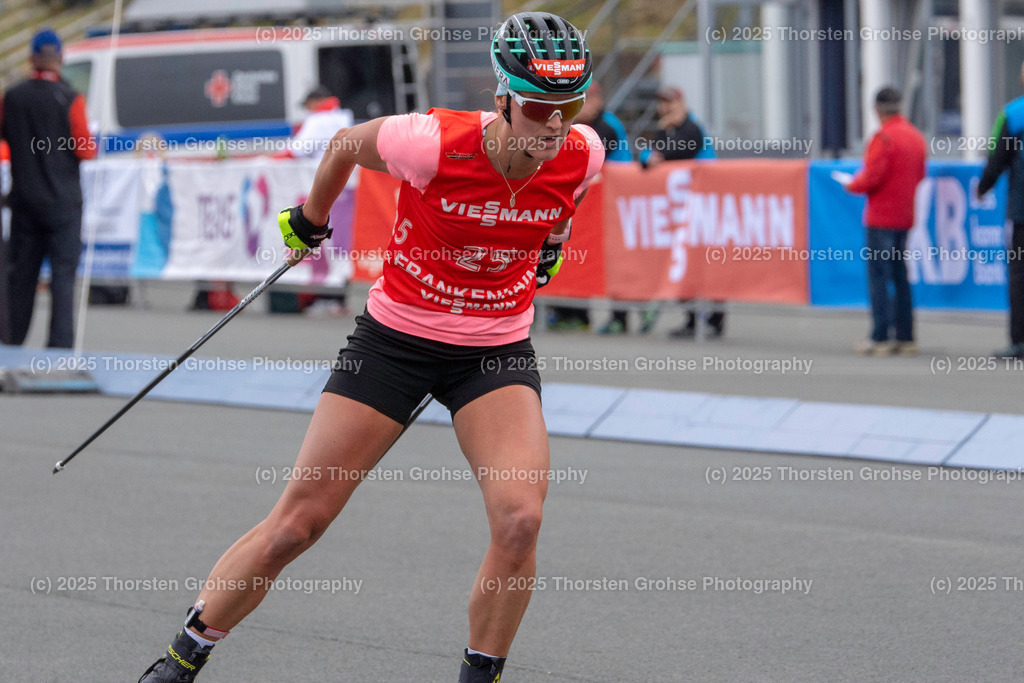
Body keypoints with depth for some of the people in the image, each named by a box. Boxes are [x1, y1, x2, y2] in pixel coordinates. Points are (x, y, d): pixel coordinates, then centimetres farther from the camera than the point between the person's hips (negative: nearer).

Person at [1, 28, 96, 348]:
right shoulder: (70, 99, -13)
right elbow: (86, 151, -13)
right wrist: (89, 143, 8)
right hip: (62, 200, -4)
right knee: (63, 273, -3)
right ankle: (60, 343, -10)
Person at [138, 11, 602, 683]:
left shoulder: (583, 156, -16)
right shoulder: (433, 142, -24)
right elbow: (346, 144, -2)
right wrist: (309, 221, 12)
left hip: (497, 351, 2)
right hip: (396, 340, -2)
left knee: (520, 520, -21)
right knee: (296, 524, 0)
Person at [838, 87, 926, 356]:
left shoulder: (883, 137, -15)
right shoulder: (916, 136, 11)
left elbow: (872, 177, -19)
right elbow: (919, 174, 16)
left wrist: (851, 184, -2)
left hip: (881, 217, -8)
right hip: (905, 217, 8)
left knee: (878, 276, -5)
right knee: (900, 276, 12)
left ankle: (880, 338, -8)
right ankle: (905, 337, 11)